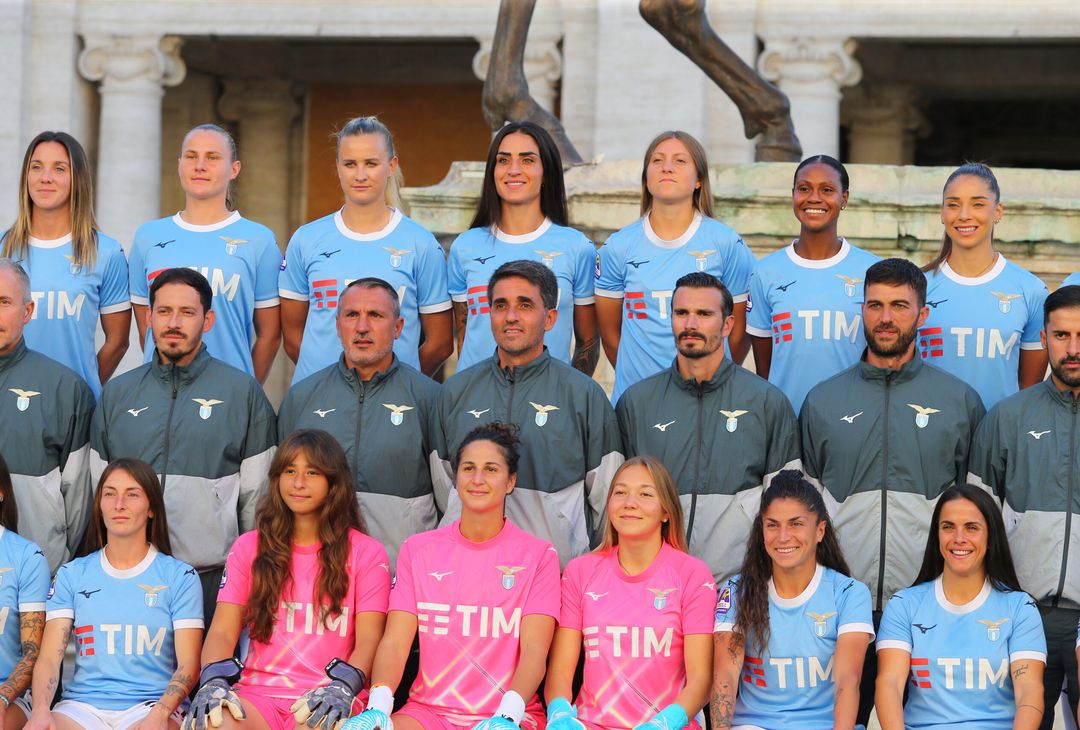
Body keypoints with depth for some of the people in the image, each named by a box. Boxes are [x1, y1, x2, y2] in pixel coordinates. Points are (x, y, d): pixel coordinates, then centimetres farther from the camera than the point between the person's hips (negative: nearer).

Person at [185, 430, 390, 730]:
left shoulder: (366, 553, 10)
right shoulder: (249, 547, 17)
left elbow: (369, 640, 0)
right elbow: (222, 632, 8)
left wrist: (342, 687, -22)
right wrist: (214, 680, -15)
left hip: (328, 698, -2)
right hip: (258, 695, 2)